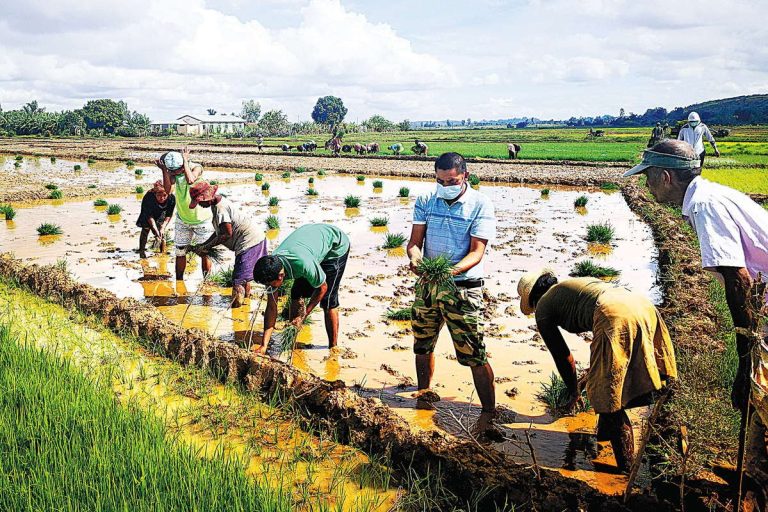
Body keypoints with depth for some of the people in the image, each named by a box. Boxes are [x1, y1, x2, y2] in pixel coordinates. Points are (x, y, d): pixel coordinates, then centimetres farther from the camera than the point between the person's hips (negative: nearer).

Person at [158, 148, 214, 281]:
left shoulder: (196, 167, -18)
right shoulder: (173, 171, -8)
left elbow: (190, 180, -40)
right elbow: (168, 190, -21)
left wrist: (185, 161, -30)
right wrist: (164, 170, -28)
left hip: (201, 219, -3)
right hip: (182, 219, 4)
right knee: (180, 252, 8)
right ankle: (179, 280, 21)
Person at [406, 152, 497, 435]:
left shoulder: (481, 205, -8)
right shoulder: (426, 202, 4)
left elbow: (477, 251, -14)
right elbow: (415, 240, 0)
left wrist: (455, 270, -33)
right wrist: (414, 256, -24)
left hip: (463, 288, -4)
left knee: (474, 354, -6)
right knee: (422, 345, 18)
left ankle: (488, 412, 7)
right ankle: (424, 392, 41)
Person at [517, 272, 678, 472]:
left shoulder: (543, 307, 20)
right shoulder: (579, 282, 39)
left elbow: (562, 355, 26)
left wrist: (574, 393, 42)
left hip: (614, 314, -8)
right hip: (643, 304, 8)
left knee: (607, 396, 3)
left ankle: (626, 469, 8)